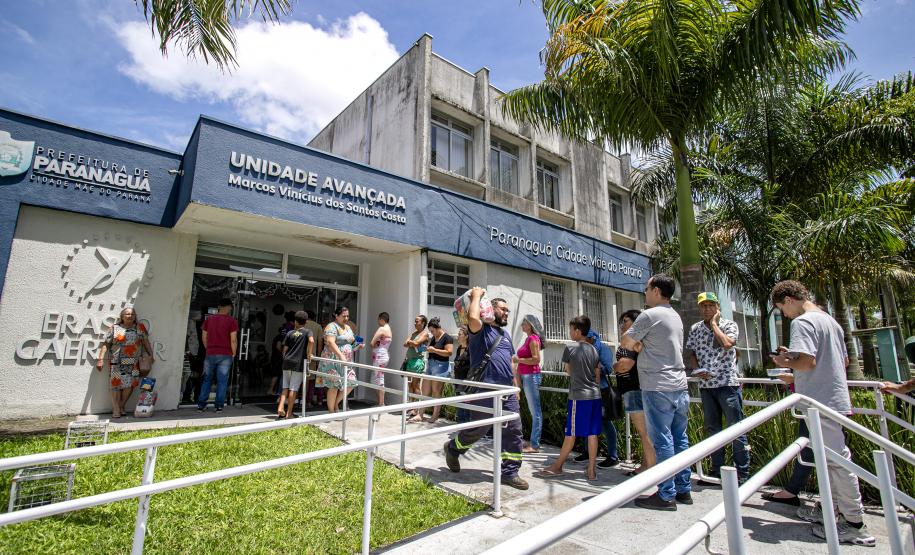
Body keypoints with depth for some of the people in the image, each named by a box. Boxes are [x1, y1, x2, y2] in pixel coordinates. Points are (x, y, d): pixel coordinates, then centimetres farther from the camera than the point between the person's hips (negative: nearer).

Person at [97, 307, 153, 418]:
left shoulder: (140, 328, 9)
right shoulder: (114, 328, 4)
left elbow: (146, 342, 10)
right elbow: (105, 344, 1)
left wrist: (151, 355, 6)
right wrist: (101, 359, -6)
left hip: (133, 362, 2)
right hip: (116, 362, -2)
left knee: (130, 384, -2)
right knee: (116, 384, -3)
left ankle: (122, 405, 16)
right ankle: (116, 409, 5)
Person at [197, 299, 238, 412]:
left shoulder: (209, 319, 7)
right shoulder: (231, 321, -7)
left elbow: (204, 338, 9)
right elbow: (233, 340, -11)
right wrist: (233, 353, 1)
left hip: (210, 354, 4)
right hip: (225, 355, -3)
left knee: (207, 380, 14)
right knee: (222, 381, 3)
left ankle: (201, 405, 15)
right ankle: (219, 406, 5)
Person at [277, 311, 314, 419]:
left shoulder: (290, 333, 9)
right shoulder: (307, 332, 0)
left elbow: (284, 349, 9)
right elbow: (311, 341, -21)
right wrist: (309, 354, -10)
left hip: (287, 362, 3)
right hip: (299, 363, -3)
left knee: (285, 387, 16)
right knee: (293, 389, 2)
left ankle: (280, 408, 3)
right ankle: (289, 413, 6)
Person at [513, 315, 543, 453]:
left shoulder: (533, 338, -11)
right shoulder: (528, 338, 15)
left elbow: (536, 359, -19)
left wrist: (518, 360, -14)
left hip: (531, 376, -9)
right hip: (526, 376, 9)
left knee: (535, 411, -4)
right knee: (533, 410, 13)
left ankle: (534, 445, 1)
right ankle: (533, 442, 20)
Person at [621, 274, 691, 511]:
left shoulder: (650, 315, -12)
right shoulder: (675, 316, 16)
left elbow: (625, 342, -7)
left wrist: (635, 343, 12)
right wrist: (640, 344, 5)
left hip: (658, 388, -9)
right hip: (679, 386, 9)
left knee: (663, 441, -2)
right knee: (680, 439, 13)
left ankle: (666, 495, 5)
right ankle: (683, 490, 22)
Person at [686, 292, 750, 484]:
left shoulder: (729, 324, -2)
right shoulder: (695, 328, 9)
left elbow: (727, 344, -22)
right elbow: (692, 353, 13)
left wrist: (714, 323, -11)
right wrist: (697, 369, -5)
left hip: (727, 383, -4)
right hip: (706, 384, 5)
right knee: (712, 428, 12)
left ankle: (742, 472, 11)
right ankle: (717, 470, 24)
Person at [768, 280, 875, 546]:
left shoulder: (802, 322, -15)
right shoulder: (830, 320, 15)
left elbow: (808, 362, -25)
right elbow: (844, 361, 21)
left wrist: (786, 362, -6)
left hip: (821, 402, -10)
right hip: (834, 398, 10)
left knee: (836, 459, -1)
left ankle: (854, 524, 9)